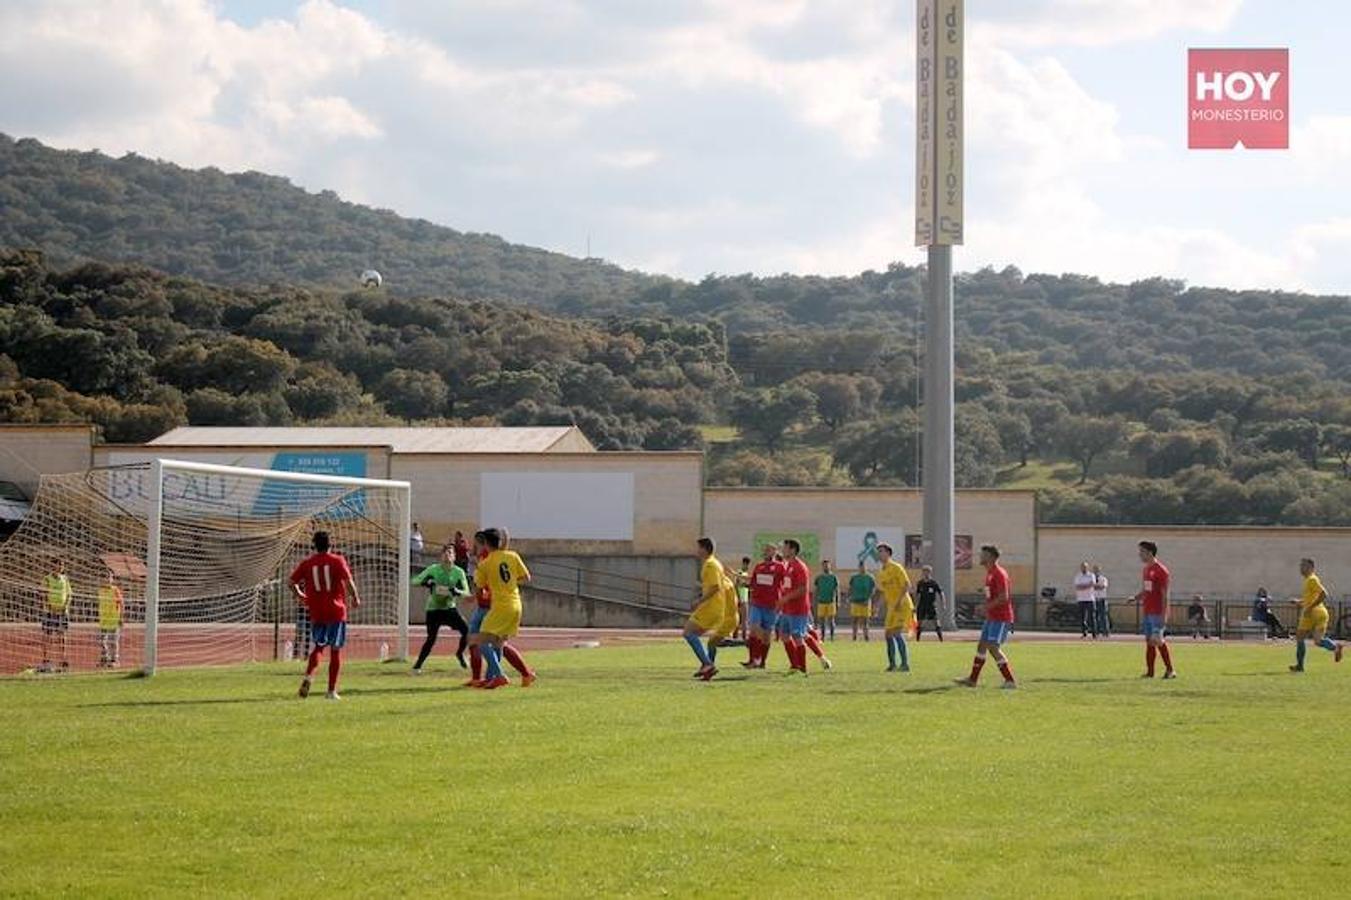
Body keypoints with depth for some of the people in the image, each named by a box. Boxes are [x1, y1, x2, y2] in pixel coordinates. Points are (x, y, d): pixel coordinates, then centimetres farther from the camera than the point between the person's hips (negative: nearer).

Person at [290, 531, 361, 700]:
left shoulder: (307, 563, 3)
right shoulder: (337, 561, -5)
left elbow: (292, 582, 5)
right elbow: (348, 581, -15)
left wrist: (299, 595, 25)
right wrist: (355, 599, 0)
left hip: (316, 614, 2)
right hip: (336, 612, -2)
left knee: (318, 647, 17)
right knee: (335, 650, 6)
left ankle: (308, 677, -8)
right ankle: (332, 691, 3)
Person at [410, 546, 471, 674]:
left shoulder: (459, 572, -4)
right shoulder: (433, 569, -8)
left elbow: (466, 592, -6)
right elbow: (414, 580, -8)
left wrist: (456, 591, -28)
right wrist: (425, 582, -29)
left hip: (449, 608, 2)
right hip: (433, 609, -2)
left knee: (466, 630, -12)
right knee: (431, 638, -12)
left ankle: (460, 653, 16)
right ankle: (417, 665, 2)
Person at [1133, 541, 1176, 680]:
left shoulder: (1161, 570, -12)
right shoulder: (1146, 570, 15)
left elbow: (1165, 595, -15)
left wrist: (1164, 615, -19)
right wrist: (1136, 598, 4)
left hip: (1158, 613, -9)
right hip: (1148, 612, 9)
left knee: (1159, 641, -11)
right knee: (1149, 642, 9)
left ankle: (1170, 670, -4)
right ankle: (1150, 671, 12)